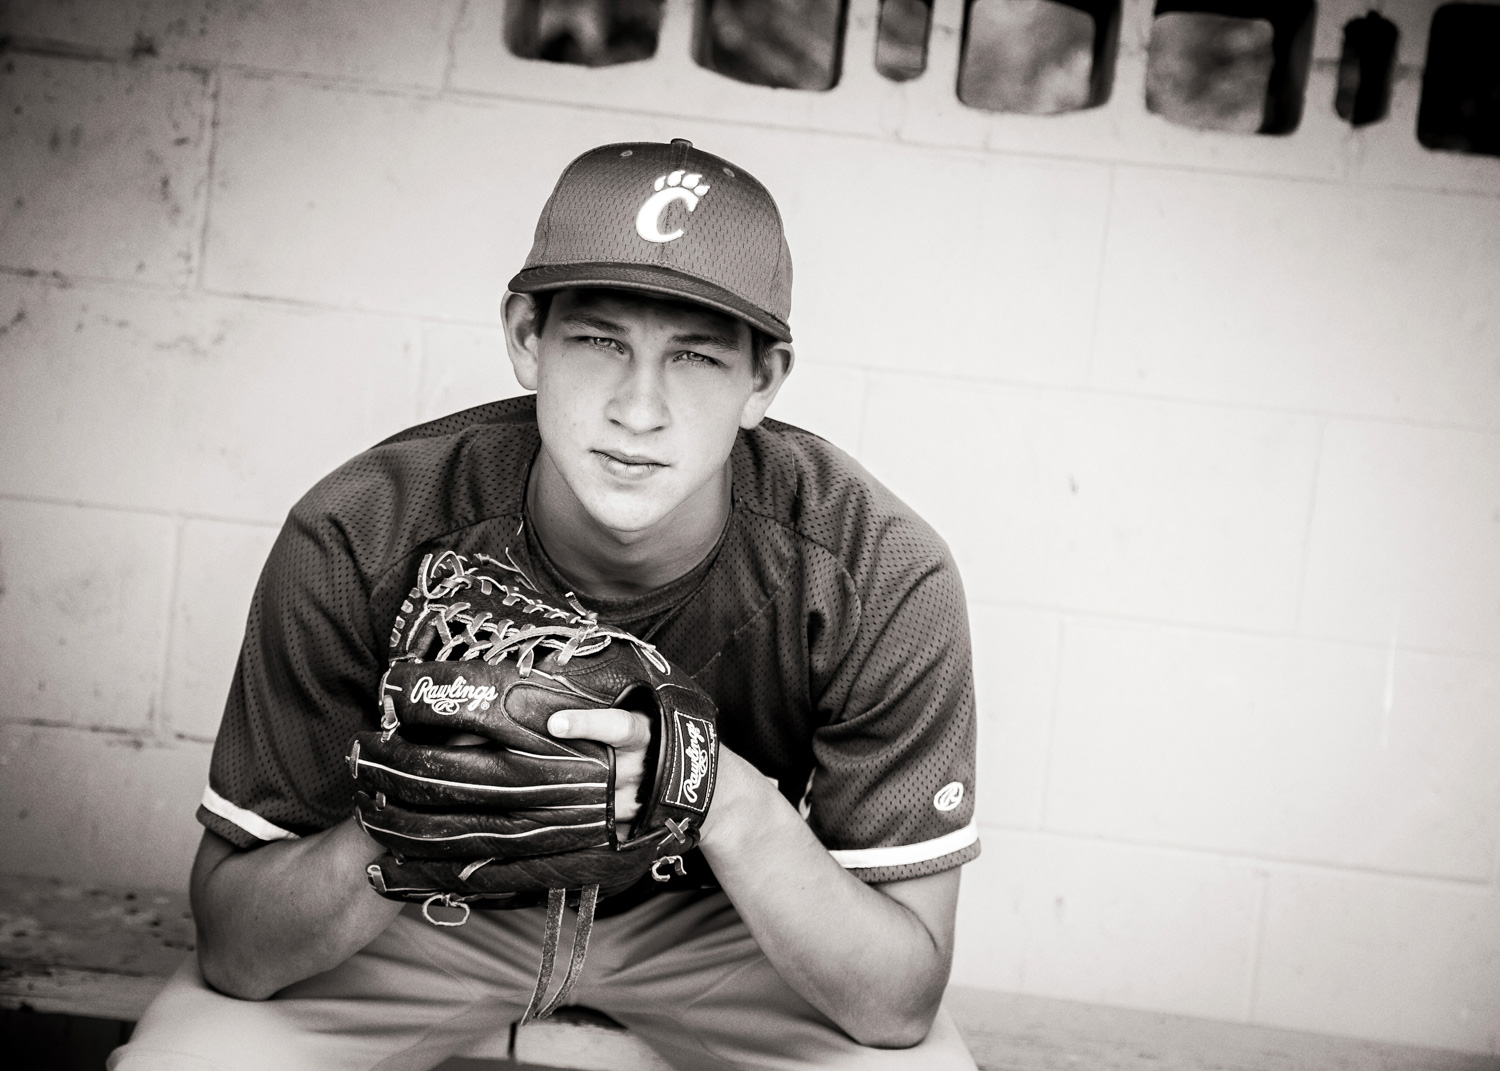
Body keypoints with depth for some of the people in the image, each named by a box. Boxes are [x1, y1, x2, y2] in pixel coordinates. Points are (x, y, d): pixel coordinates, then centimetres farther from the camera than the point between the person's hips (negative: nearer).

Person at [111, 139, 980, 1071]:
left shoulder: (885, 581, -27)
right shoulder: (358, 542, -26)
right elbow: (236, 951, -21)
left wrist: (732, 801, -42)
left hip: (726, 920, 1)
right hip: (429, 914, 0)